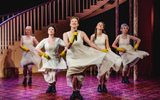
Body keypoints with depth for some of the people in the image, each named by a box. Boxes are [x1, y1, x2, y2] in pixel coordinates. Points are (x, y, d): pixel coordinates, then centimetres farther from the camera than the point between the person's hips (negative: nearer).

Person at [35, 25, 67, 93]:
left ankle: (51, 86, 20)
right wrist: (44, 54, -6)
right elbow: (37, 48, 0)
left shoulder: (58, 40, -3)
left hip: (55, 60, -1)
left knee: (53, 75, -11)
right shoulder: (45, 40, -1)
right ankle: (51, 87, 25)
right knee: (48, 75, -5)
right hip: (47, 60, 1)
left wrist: (62, 53, -9)